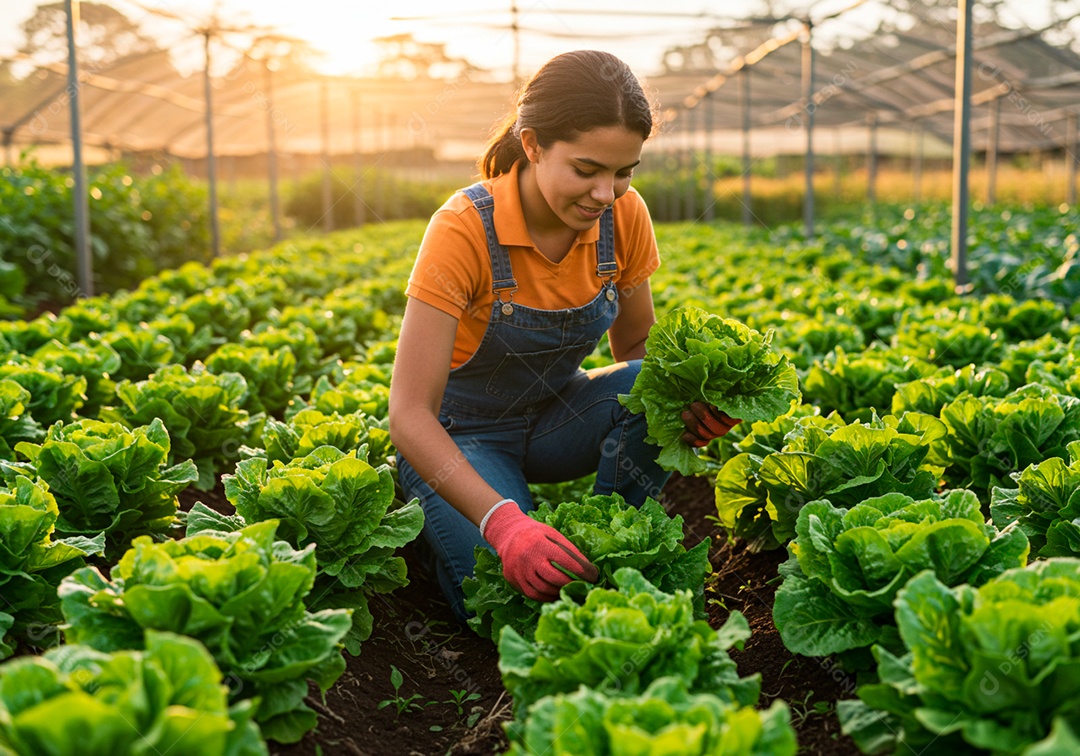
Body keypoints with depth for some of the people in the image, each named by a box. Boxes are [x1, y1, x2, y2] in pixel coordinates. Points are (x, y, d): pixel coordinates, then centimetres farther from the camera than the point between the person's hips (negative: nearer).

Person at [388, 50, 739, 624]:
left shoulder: (624, 217, -14)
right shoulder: (465, 229, -29)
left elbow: (635, 350, 0)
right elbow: (409, 415, -31)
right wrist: (503, 521, -46)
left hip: (555, 417, 4)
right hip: (460, 436, -4)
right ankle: (436, 520, 7)